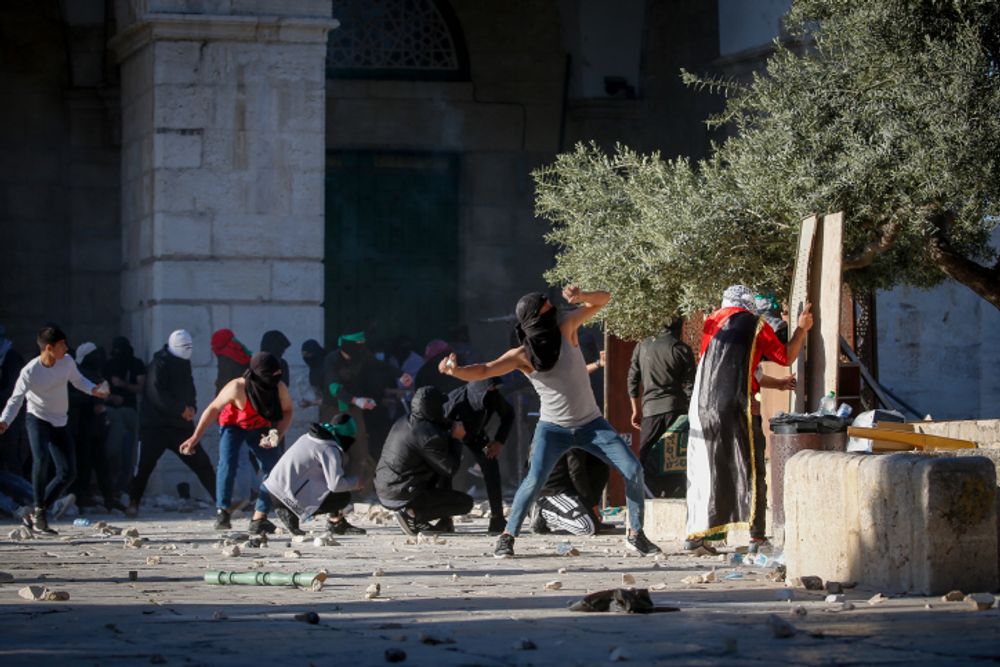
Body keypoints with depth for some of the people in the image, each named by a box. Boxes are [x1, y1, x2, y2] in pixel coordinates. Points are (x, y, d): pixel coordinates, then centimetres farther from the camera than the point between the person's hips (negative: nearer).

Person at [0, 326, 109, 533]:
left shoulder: (67, 362, -9)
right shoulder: (30, 372, -22)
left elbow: (78, 380, 10)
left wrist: (94, 389, -10)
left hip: (60, 423, 5)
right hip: (37, 420, -5)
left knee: (68, 472, -1)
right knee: (41, 458, -32)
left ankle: (36, 515, 12)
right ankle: (40, 512, -19)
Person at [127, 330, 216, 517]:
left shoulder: (184, 364, 13)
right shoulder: (158, 365, -10)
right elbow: (156, 394, -21)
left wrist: (192, 407, -2)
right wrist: (181, 409, -22)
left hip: (181, 424, 6)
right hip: (155, 425, -6)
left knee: (201, 462, 1)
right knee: (145, 464, -11)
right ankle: (134, 503, 0)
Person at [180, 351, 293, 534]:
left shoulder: (279, 388, -25)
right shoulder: (238, 388, -34)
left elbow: (287, 411, -7)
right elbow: (213, 409, -21)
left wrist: (277, 435, -26)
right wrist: (195, 438, -16)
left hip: (261, 429, 3)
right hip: (234, 425, -3)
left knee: (274, 469, -11)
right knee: (227, 463, -27)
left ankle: (259, 517, -6)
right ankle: (222, 512, -19)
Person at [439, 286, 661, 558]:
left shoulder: (566, 329, -6)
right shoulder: (521, 356, -9)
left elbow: (603, 300, -5)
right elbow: (484, 371, -16)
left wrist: (580, 296, -27)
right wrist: (456, 370, -36)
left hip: (591, 422, 2)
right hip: (553, 427, -2)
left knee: (633, 469, -8)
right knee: (535, 479, -23)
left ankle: (635, 534, 5)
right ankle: (507, 536, -8)